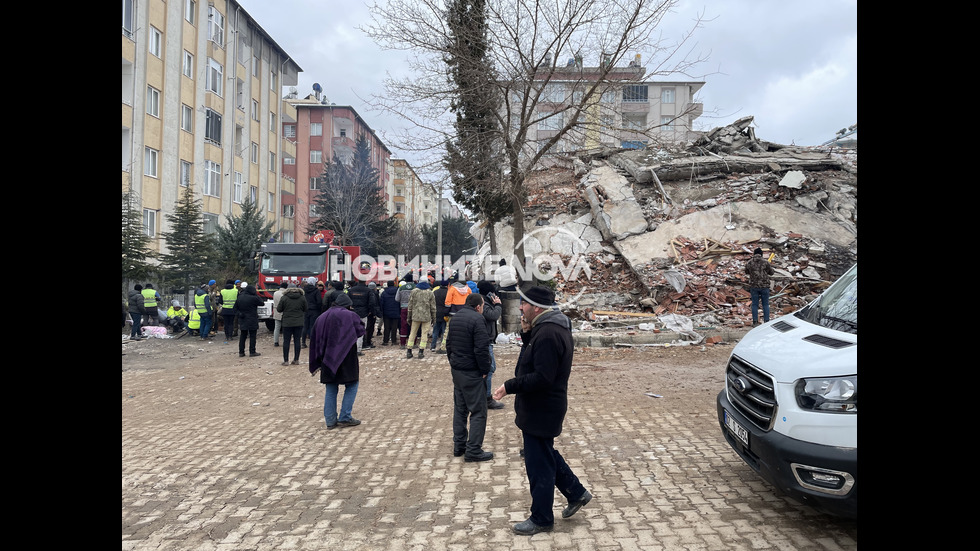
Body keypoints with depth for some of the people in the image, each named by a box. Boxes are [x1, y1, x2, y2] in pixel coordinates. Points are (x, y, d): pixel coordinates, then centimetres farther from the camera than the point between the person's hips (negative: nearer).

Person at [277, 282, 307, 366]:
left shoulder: (284, 298, -8)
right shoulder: (302, 297, -1)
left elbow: (278, 309, -1)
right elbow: (305, 308, 9)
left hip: (287, 323, -2)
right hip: (299, 322, 2)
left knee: (286, 341, 5)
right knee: (297, 341, 7)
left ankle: (285, 360, 7)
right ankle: (296, 360, 10)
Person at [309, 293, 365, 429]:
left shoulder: (322, 317, 9)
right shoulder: (350, 316, -6)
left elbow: (315, 340, 10)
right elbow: (361, 331, -2)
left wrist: (316, 364, 14)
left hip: (328, 359, 5)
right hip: (346, 356, -5)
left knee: (330, 389, 12)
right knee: (351, 385, 8)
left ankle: (330, 420, 13)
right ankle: (345, 417, 4)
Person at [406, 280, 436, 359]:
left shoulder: (414, 292, 1)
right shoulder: (430, 293, 0)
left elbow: (410, 306, 4)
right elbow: (433, 307, 2)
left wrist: (409, 317, 12)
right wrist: (433, 318, 10)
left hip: (415, 316, 1)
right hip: (426, 317, -1)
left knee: (412, 333, 10)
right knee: (424, 334, 5)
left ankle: (409, 352, 12)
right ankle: (421, 352, 1)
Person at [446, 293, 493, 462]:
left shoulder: (455, 317, 10)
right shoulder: (477, 319, -17)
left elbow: (449, 344, 18)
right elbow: (481, 348, -21)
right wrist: (485, 370, -12)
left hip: (456, 370, 9)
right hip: (472, 372, -9)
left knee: (460, 408, 17)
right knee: (478, 411, -1)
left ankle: (459, 445, 24)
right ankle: (473, 450, 0)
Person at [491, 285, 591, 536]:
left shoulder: (547, 334, -26)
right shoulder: (549, 327, 7)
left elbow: (542, 377, -30)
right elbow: (534, 358, 15)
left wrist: (509, 386, -24)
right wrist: (526, 334, -1)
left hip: (541, 410, -11)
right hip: (541, 408, 11)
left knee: (539, 466, 5)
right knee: (547, 455, 26)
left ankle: (541, 520, 21)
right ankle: (576, 493, 39)